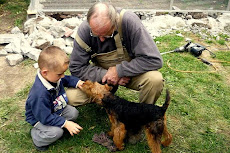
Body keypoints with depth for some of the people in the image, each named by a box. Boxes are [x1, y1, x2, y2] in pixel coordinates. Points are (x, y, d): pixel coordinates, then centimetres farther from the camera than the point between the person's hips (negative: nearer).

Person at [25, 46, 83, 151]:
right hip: (40, 117, -8)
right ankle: (36, 135, 3)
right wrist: (66, 123, -32)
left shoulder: (53, 76, -16)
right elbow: (46, 117, -33)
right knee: (57, 132, -27)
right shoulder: (40, 94, -41)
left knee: (74, 113, -7)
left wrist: (77, 82, -8)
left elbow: (66, 79, 10)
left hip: (55, 109, 8)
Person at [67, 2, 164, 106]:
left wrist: (119, 71, -26)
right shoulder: (84, 30, -19)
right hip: (101, 73, 2)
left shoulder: (130, 21, -27)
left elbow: (154, 60, -27)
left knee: (156, 79, -31)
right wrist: (106, 75, -23)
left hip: (129, 72, -1)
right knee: (71, 97, -19)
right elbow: (76, 68, -13)